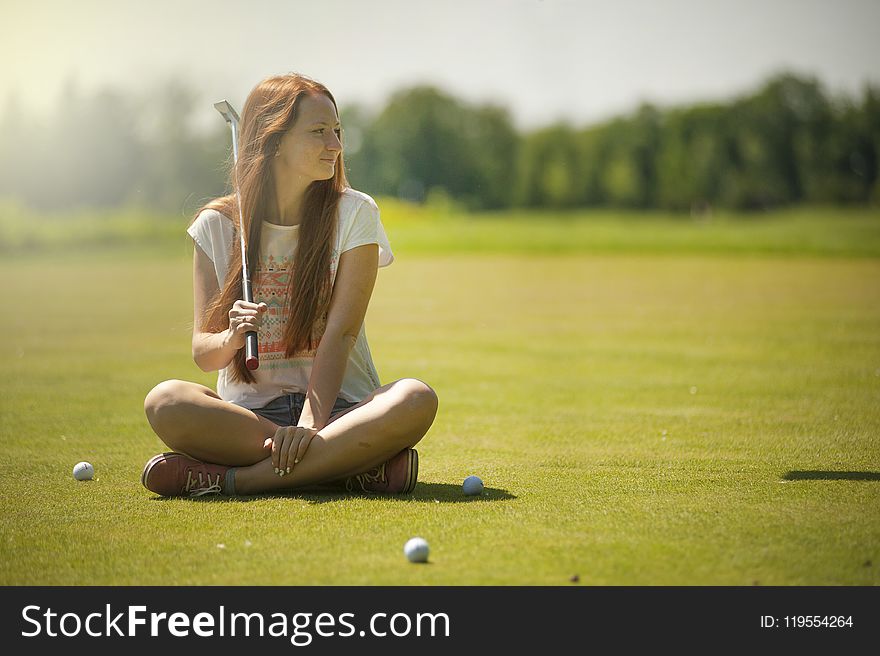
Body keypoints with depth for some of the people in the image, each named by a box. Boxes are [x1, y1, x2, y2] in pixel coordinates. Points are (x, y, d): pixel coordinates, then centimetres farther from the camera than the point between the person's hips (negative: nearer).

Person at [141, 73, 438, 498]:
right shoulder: (216, 227, 5)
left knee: (416, 399, -32)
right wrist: (231, 338, -21)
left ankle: (232, 478, -30)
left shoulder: (354, 214, 3)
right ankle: (349, 465, -27)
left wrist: (309, 424, -22)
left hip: (335, 407, 0)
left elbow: (340, 333, -8)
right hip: (248, 412, 1)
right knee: (166, 402, -30)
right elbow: (203, 355, 3)